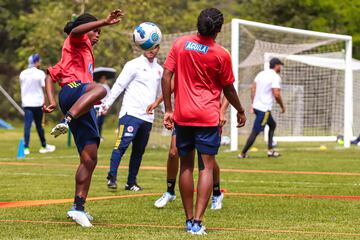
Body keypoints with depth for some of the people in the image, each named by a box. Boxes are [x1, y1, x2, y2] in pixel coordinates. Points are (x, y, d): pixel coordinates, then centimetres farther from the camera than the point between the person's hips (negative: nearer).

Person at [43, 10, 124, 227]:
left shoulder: (85, 54, 36)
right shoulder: (76, 43, 13)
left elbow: (51, 75, 30)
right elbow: (76, 30, -14)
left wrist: (52, 100, 13)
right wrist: (105, 22, -23)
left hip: (83, 110, 9)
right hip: (73, 89, -9)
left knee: (90, 159, 4)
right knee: (100, 89, -44)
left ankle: (78, 207, 6)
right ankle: (65, 122, -55)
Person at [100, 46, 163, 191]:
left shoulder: (159, 70, 17)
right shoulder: (134, 65, -1)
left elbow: (160, 93, 27)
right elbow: (119, 85, -5)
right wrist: (107, 104, -12)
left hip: (147, 117, 6)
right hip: (131, 113, -6)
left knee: (139, 150, 7)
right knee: (122, 144, -16)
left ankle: (131, 182, 13)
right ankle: (112, 178, -16)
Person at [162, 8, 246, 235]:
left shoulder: (180, 43, 0)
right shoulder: (221, 54, -7)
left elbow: (166, 76, -1)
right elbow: (228, 89, 2)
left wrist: (168, 110, 5)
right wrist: (241, 111, 19)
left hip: (182, 115, 3)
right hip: (208, 117, -3)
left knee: (186, 166, 13)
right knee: (207, 168, -1)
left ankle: (189, 219, 17)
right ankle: (197, 222, -12)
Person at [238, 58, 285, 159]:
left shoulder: (261, 74, 12)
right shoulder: (275, 77, -12)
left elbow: (253, 88, 10)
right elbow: (276, 94, -19)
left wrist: (252, 104, 13)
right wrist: (282, 106, -4)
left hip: (256, 106, 9)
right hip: (264, 108, -9)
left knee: (272, 125, 24)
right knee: (255, 131, -5)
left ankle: (270, 150, 22)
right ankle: (243, 153, -4)